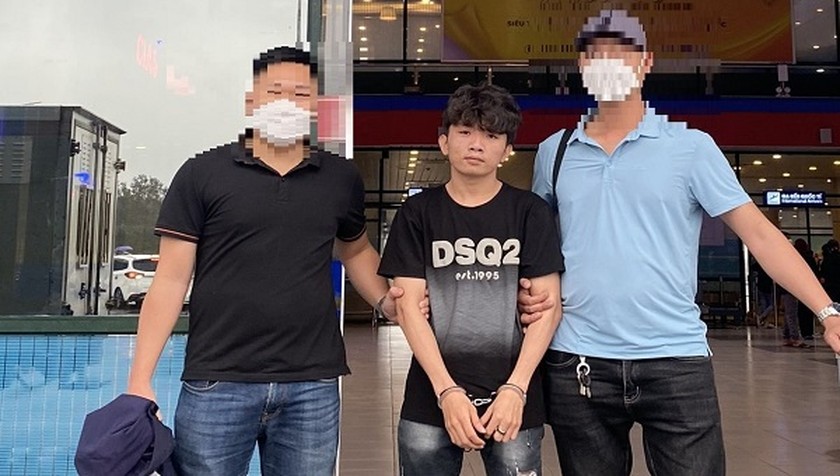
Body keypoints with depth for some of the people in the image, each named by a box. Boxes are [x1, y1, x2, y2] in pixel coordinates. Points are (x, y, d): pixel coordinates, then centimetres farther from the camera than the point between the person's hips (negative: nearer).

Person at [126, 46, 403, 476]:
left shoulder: (342, 178, 7)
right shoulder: (202, 174, -1)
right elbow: (171, 279, -1)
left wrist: (385, 301, 6)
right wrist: (140, 379, -5)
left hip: (312, 387, 3)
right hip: (216, 385, -2)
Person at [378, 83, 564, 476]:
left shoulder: (530, 211, 3)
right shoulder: (418, 213, 4)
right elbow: (408, 306, -2)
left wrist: (515, 388, -10)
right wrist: (447, 391, -10)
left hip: (514, 398, 0)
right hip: (430, 400, 1)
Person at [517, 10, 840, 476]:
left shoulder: (691, 146, 0)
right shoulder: (554, 152, 7)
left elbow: (758, 233, -3)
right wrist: (526, 289, -1)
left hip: (675, 360, -2)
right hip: (577, 362, 2)